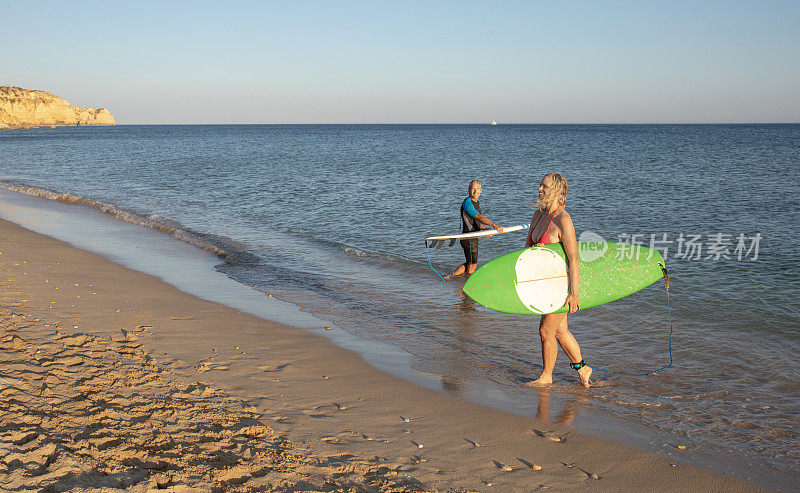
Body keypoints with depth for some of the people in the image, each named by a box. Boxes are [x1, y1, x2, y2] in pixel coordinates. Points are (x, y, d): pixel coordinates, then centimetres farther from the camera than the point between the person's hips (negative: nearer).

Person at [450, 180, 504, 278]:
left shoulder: (476, 203, 15)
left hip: (473, 238, 10)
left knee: (469, 264, 18)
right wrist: (494, 225, -35)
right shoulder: (467, 202, -16)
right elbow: (479, 217, -27)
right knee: (472, 265, 0)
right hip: (468, 239, -10)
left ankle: (451, 277, 23)